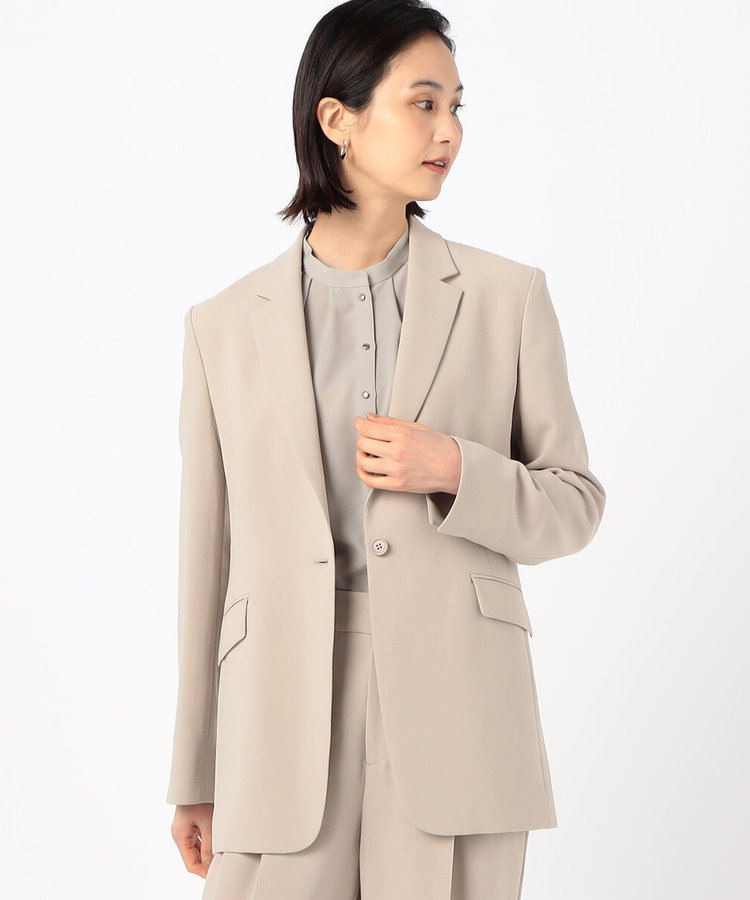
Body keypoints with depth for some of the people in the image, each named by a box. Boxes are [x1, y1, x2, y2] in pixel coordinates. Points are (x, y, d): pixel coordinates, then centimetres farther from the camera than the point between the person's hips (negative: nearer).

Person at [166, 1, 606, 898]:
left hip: (454, 727, 0)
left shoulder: (507, 296, 6)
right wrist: (194, 780, 10)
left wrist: (454, 471, -11)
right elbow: (208, 554, 9)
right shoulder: (225, 325, 7)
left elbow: (574, 504, 10)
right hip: (282, 736, 0)